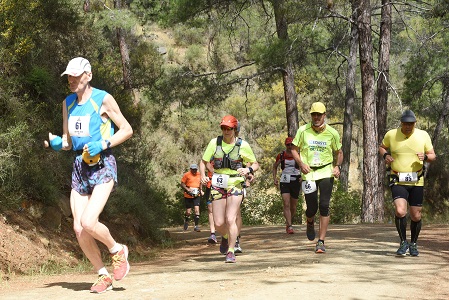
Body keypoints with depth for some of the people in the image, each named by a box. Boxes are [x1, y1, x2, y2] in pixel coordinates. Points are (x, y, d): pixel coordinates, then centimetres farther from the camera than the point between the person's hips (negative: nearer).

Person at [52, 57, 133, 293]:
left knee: (89, 222, -21)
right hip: (80, 166, 6)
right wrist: (58, 143, -5)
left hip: (102, 165, -6)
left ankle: (118, 251, 9)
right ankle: (104, 276, 15)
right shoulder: (68, 103, 12)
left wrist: (103, 144, -16)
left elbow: (127, 130, -3)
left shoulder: (103, 99, -6)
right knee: (78, 228, -1)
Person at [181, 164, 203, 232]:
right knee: (188, 212, 2)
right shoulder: (186, 175, -6)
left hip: (197, 196, 3)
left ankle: (196, 226, -5)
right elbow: (182, 184, -5)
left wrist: (201, 190, 10)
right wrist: (187, 189, -19)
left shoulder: (199, 175, 9)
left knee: (197, 210, -10)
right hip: (188, 196, -3)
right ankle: (186, 221, 33)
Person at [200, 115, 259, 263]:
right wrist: (203, 176, -8)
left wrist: (248, 170, -16)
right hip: (218, 185, 2)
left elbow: (255, 164, 6)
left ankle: (231, 252, 0)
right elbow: (203, 161, 10)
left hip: (235, 185, -2)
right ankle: (225, 237, 36)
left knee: (231, 219, -14)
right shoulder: (214, 143, 1)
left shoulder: (243, 145, -3)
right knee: (219, 224, 1)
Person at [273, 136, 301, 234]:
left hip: (296, 182, 1)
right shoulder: (281, 156, 1)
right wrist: (274, 178, 6)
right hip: (284, 182, -1)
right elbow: (275, 166, 17)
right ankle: (290, 227, -19)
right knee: (286, 205, -15)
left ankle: (287, 223, 35)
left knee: (293, 207, 10)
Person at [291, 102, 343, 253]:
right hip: (308, 173, 0)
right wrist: (301, 163, -11)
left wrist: (337, 166, -5)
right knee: (311, 208, 1)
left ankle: (321, 241, -2)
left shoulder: (332, 133, 0)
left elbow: (339, 152, 13)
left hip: (326, 172, 0)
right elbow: (294, 149, 6)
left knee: (324, 206, -9)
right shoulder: (303, 131, -2)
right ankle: (310, 223, 40)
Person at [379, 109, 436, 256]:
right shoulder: (391, 134, 0)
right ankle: (403, 242, -1)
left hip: (417, 182, 1)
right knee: (400, 211, -21)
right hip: (398, 182, -1)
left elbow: (433, 156, 7)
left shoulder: (423, 135, 1)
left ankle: (413, 244, 30)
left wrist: (425, 157, -16)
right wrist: (385, 155, -3)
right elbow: (382, 147, 19)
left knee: (416, 216, 6)